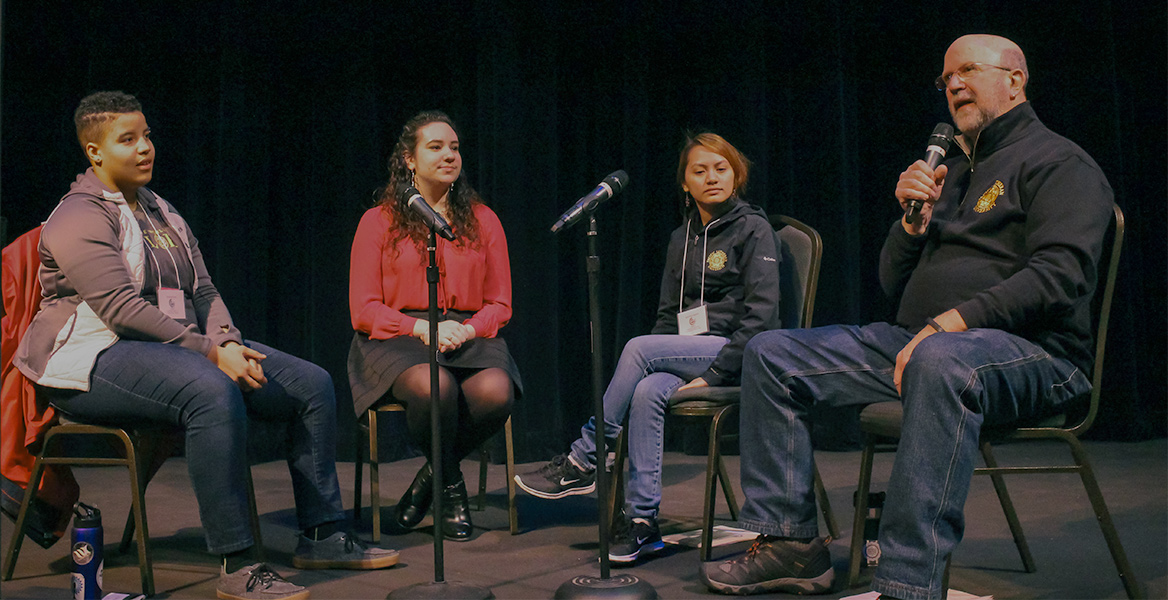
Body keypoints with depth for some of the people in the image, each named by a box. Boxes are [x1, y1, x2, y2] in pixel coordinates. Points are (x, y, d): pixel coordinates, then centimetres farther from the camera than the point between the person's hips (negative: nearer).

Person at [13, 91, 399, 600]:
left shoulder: (161, 212, 20)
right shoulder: (80, 218, -8)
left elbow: (202, 290, 14)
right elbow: (122, 309, -20)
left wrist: (227, 343, -7)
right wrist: (209, 352, -23)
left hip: (181, 346, 9)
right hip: (98, 358, -9)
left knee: (313, 383, -3)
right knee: (213, 392, -40)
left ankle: (322, 536, 0)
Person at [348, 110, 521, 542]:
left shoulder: (482, 220, 15)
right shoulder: (379, 221, 8)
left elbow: (499, 305, 13)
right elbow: (364, 310, 2)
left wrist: (466, 329, -10)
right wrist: (421, 327, -15)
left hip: (469, 338, 3)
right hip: (397, 340, -2)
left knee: (496, 391, -33)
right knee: (434, 386, -38)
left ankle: (433, 474, -3)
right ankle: (451, 484, -6)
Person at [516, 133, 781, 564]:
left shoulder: (753, 229, -2)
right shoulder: (681, 239, 18)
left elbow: (761, 313, -12)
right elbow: (668, 314, 18)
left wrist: (713, 374, -18)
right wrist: (652, 363, -1)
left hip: (737, 355, -5)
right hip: (689, 355, 5)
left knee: (638, 348, -27)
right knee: (647, 391, -28)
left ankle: (584, 460, -18)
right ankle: (643, 519, -27)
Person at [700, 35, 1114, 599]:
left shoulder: (1058, 161, 1)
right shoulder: (951, 171, 24)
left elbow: (1059, 277, -16)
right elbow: (895, 284, 21)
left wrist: (953, 321, -23)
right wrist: (914, 220, 2)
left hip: (1031, 353, -8)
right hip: (913, 342, 8)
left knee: (939, 362, -44)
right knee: (769, 355, -1)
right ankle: (789, 541, -4)